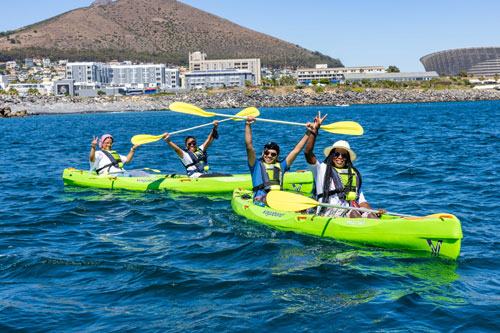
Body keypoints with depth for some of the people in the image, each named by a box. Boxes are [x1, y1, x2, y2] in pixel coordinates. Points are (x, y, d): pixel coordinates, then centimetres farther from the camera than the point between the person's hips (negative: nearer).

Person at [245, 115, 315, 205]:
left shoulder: (281, 165, 27)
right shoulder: (257, 165, 16)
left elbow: (296, 150, 26)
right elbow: (249, 146, 3)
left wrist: (308, 132, 22)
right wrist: (248, 125, -7)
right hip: (261, 198, -4)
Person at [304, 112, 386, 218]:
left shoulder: (354, 175, 26)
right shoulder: (322, 169, 14)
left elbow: (361, 200, 21)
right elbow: (308, 152, -3)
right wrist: (315, 130, -10)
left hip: (348, 211, 4)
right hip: (328, 212, -4)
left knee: (370, 215, -27)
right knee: (353, 213, -34)